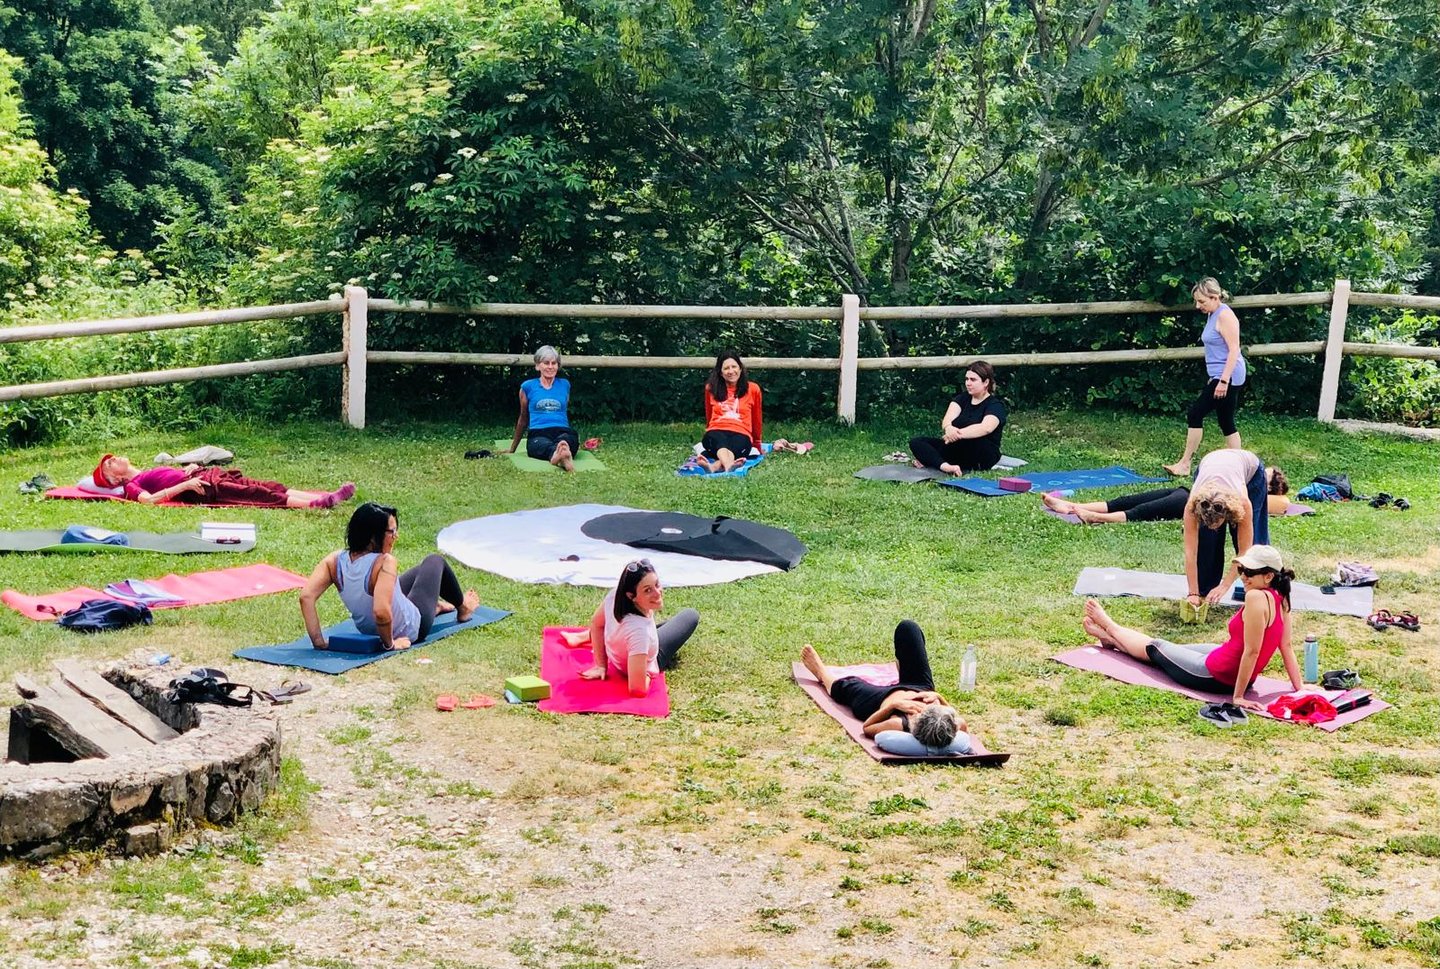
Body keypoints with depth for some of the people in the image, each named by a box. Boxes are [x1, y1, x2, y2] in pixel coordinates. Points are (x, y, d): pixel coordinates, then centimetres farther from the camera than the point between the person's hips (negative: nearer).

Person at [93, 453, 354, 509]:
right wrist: (185, 484, -19)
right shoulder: (131, 486, 6)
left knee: (269, 487, -11)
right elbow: (150, 499, -15)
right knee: (258, 494, -25)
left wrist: (189, 468, 12)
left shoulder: (148, 473, 32)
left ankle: (327, 496, -25)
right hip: (205, 490, -8)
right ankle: (316, 504, -39)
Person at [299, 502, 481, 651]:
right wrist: (389, 644, -27)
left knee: (420, 571, 33)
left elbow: (306, 597, -27)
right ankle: (462, 609, 46)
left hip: (367, 630, 6)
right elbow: (382, 613, -46)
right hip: (411, 630, -6)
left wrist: (318, 642, -21)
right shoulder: (385, 562, -37)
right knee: (435, 561, 19)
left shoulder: (334, 561, -21)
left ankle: (436, 606, 65)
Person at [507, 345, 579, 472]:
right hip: (537, 435, -1)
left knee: (564, 440, -40)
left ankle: (559, 455, -76)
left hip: (563, 432, 1)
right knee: (545, 445, -42)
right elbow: (523, 419, 27)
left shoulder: (564, 385, 20)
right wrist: (512, 449, 34)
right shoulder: (528, 387, 16)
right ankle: (557, 454, -77)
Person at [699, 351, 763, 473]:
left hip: (741, 434, 0)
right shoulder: (711, 388, 14)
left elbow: (757, 419, 21)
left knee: (735, 447, -40)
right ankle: (729, 466, -73)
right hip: (716, 433, 0)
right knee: (720, 442, -41)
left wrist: (757, 444, 28)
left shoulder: (752, 389, 11)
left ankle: (715, 466, -70)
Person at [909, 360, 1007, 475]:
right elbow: (947, 419, -9)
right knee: (915, 442, -10)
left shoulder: (995, 405, -7)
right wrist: (948, 428, -36)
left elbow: (986, 428, -29)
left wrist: (958, 434, -45)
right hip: (958, 449, 6)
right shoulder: (962, 398, 10)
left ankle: (930, 460, -20)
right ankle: (945, 466, -38)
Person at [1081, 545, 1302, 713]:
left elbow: (1251, 651, -29)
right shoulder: (1280, 598, -4)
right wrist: (1299, 687, 5)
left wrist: (1238, 696, -24)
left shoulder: (1256, 597, -29)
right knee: (1168, 647, 28)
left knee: (1155, 648, 20)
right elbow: (1286, 647, -2)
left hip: (1217, 678, -7)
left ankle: (1109, 627, 47)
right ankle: (1111, 638, 51)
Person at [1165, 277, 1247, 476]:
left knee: (1195, 414, -10)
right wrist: (1216, 378, 24)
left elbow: (1234, 350, -19)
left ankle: (1185, 464, -6)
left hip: (1228, 377, -10)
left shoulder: (1225, 316, -15)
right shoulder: (1213, 315, 14)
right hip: (1221, 376, 10)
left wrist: (1223, 381, -23)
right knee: (1226, 423, 10)